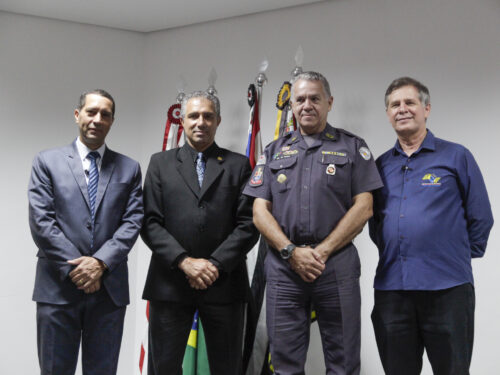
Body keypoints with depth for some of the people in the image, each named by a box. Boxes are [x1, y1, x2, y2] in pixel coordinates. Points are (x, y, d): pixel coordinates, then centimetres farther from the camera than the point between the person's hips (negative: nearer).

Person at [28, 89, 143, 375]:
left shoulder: (129, 169, 11)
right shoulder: (47, 162, 6)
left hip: (110, 288, 2)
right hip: (58, 287, -1)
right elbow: (41, 222, -3)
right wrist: (75, 268, -11)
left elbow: (132, 222, 1)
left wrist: (101, 263, -13)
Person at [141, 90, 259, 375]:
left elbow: (248, 224, 1)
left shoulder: (238, 165, 10)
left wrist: (215, 264, -10)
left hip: (223, 282, 0)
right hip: (170, 284, 0)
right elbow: (151, 222, 1)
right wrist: (185, 261, -12)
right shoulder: (160, 163, 11)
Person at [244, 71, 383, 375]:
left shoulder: (353, 147, 8)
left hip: (337, 265, -2)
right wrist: (292, 252, -8)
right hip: (283, 266, 2)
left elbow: (363, 207, -1)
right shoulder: (275, 152, 15)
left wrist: (322, 251, -10)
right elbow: (260, 211, 7)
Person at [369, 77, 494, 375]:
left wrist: (461, 256, 5)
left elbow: (480, 217, 2)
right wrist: (389, 252, 9)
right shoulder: (381, 165, 12)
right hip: (391, 288, 4)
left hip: (447, 287, -4)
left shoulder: (456, 156, 1)